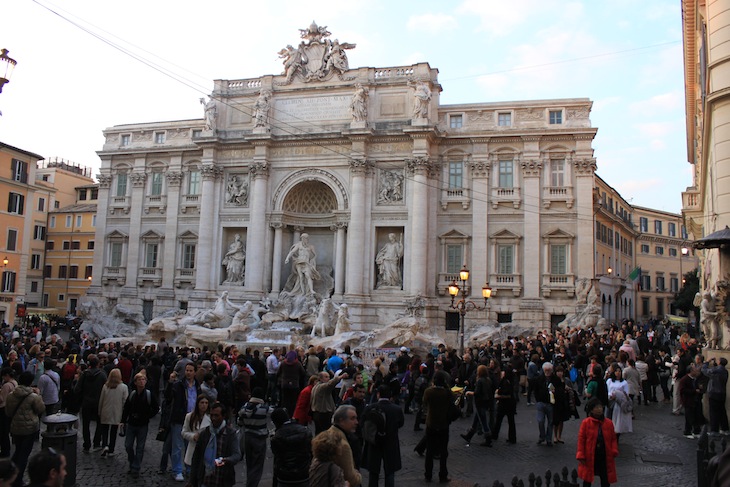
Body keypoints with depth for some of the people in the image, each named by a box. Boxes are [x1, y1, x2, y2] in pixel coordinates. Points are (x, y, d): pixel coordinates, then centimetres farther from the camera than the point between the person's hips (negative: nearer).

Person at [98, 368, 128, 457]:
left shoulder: (105, 386, -7)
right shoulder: (124, 387, -10)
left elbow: (101, 401, 1)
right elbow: (125, 402, -8)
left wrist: (99, 413, 14)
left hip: (105, 414, 0)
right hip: (117, 414, 0)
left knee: (105, 430, 15)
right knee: (113, 432, 12)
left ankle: (105, 445, -5)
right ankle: (110, 451, 18)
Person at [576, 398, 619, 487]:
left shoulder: (608, 423, -1)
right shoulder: (585, 423, -10)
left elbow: (613, 439, 5)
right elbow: (581, 440, -7)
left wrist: (614, 451, -9)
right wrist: (581, 456, -10)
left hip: (605, 457, 2)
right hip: (589, 457, -2)